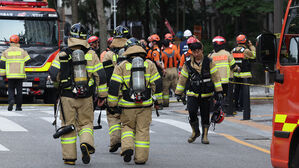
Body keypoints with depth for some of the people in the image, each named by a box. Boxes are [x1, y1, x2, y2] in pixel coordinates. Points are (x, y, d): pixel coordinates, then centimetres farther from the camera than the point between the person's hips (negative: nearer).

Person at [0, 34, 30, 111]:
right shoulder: (22, 51, 4)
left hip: (10, 75, 0)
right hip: (20, 74, 0)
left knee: (11, 89, 9)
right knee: (19, 90, 7)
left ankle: (11, 100, -18)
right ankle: (18, 106, 8)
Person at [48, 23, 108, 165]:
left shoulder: (62, 55, -3)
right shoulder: (91, 55, 0)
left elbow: (53, 75, -6)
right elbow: (100, 76, -1)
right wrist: (102, 95, 7)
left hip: (67, 96, -1)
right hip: (86, 97, 1)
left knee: (68, 126, 8)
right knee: (85, 123, 14)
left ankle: (69, 157, 8)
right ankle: (86, 143, -15)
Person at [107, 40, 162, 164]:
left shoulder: (122, 66, 2)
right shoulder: (149, 64, 6)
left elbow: (114, 86, -3)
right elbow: (157, 83, 6)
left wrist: (112, 103, 4)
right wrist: (158, 101, 15)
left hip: (128, 105, -1)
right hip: (145, 104, 1)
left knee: (127, 126, 17)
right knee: (143, 130, 8)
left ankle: (127, 147, -6)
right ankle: (141, 157, 6)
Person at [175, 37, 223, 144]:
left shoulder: (208, 63, 0)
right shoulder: (188, 65, 4)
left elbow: (215, 77, 1)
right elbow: (182, 79, 11)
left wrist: (219, 91, -4)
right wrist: (178, 93, 12)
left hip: (206, 95, 0)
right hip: (192, 94, 0)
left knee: (205, 116, 4)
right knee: (192, 112, -17)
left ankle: (204, 136, 17)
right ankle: (195, 131, 6)